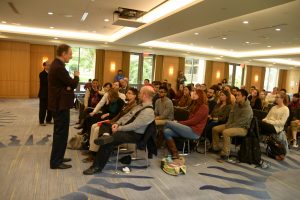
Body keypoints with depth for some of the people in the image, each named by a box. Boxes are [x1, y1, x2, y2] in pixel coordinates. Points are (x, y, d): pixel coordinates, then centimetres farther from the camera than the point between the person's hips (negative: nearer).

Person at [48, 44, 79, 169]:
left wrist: (68, 87, -6)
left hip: (59, 103, 11)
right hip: (61, 104, -11)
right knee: (61, 133, -2)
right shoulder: (58, 67, -21)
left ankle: (58, 157, 31)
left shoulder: (56, 65, 12)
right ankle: (55, 162, 8)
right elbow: (73, 84, -18)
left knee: (60, 132, 18)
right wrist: (76, 76, 1)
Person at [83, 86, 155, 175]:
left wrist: (118, 129, -19)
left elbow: (134, 125, -25)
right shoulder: (140, 105, 11)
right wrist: (117, 123, -1)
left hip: (134, 134, -9)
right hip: (125, 128, 9)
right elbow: (127, 115, 15)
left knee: (108, 143, -26)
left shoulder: (148, 111, -20)